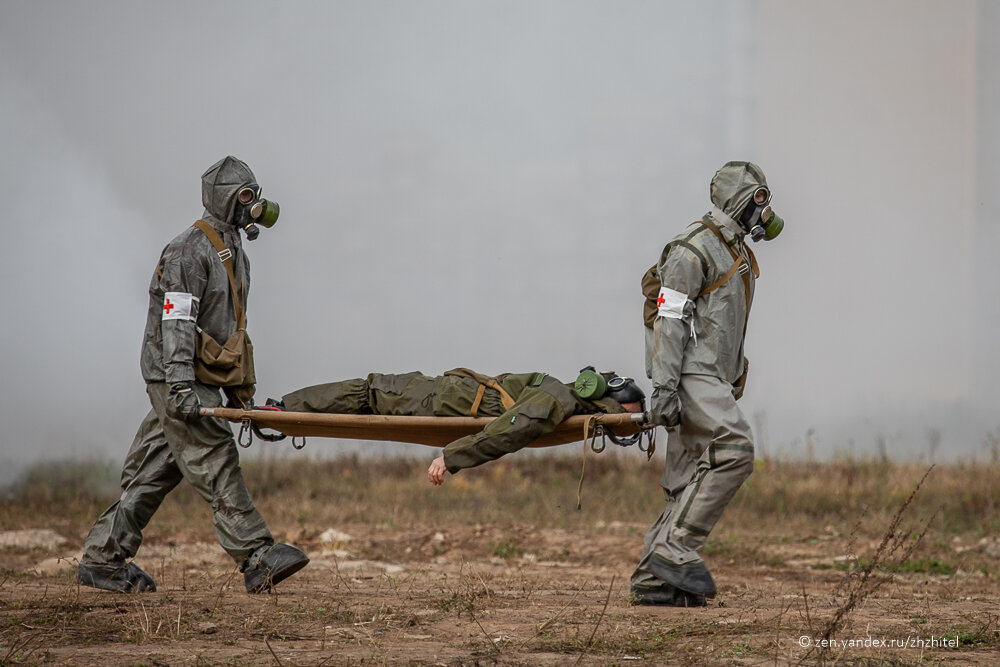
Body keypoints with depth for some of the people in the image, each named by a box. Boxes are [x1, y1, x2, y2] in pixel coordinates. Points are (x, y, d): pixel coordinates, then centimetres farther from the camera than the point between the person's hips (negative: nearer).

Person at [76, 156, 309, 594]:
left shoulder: (234, 256, 19)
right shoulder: (188, 251, -12)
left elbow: (232, 328, 25)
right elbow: (176, 321, -20)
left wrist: (242, 394, 22)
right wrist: (181, 386, -28)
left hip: (202, 380, 10)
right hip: (174, 377, -10)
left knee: (156, 470, 8)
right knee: (215, 463, -14)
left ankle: (102, 558, 11)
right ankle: (257, 560, -19)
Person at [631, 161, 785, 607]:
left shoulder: (735, 252, 20)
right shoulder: (694, 248, -11)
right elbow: (669, 319, -17)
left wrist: (732, 383, 26)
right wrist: (664, 387, -22)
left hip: (711, 379, 10)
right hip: (689, 375, -10)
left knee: (690, 485, 5)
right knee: (734, 451, -23)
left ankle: (652, 580, 5)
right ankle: (675, 550, -22)